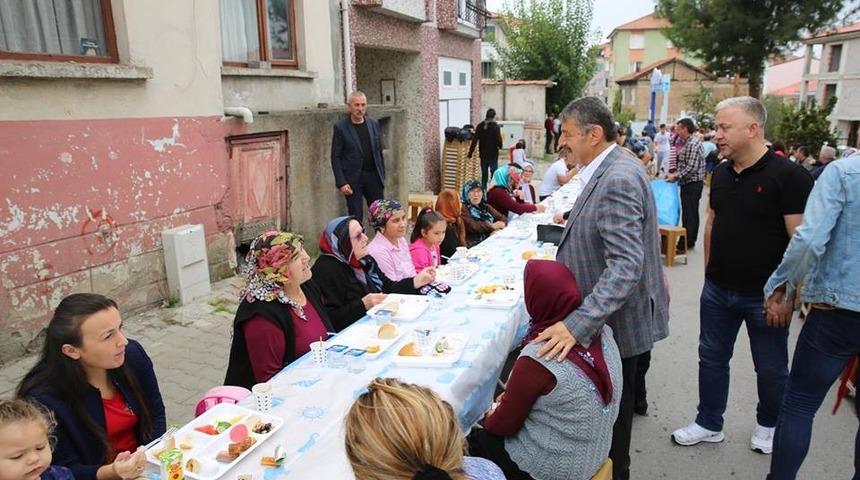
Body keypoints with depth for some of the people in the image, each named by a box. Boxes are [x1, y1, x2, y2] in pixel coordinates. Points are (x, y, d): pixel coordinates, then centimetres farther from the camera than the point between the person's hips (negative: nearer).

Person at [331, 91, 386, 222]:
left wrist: (382, 176, 8)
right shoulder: (340, 127, -5)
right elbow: (335, 157, -5)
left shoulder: (374, 123, 7)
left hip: (373, 176, 3)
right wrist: (341, 183, -11)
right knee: (356, 217, 2)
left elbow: (379, 151, 11)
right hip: (352, 179, -3)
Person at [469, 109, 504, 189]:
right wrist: (500, 146, 9)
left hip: (483, 154, 4)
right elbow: (498, 139, -13)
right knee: (494, 172, 2)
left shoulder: (480, 126, 1)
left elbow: (474, 140, -1)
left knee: (484, 174, 11)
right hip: (493, 154, -4)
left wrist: (470, 152, 2)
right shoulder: (495, 126, -11)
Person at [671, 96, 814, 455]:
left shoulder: (788, 176, -16)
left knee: (771, 367, 14)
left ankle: (768, 425, 39)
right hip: (718, 289, 6)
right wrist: (709, 273, 11)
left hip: (765, 294, -5)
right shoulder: (721, 173, 3)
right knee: (712, 357, 15)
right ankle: (709, 424, 32)